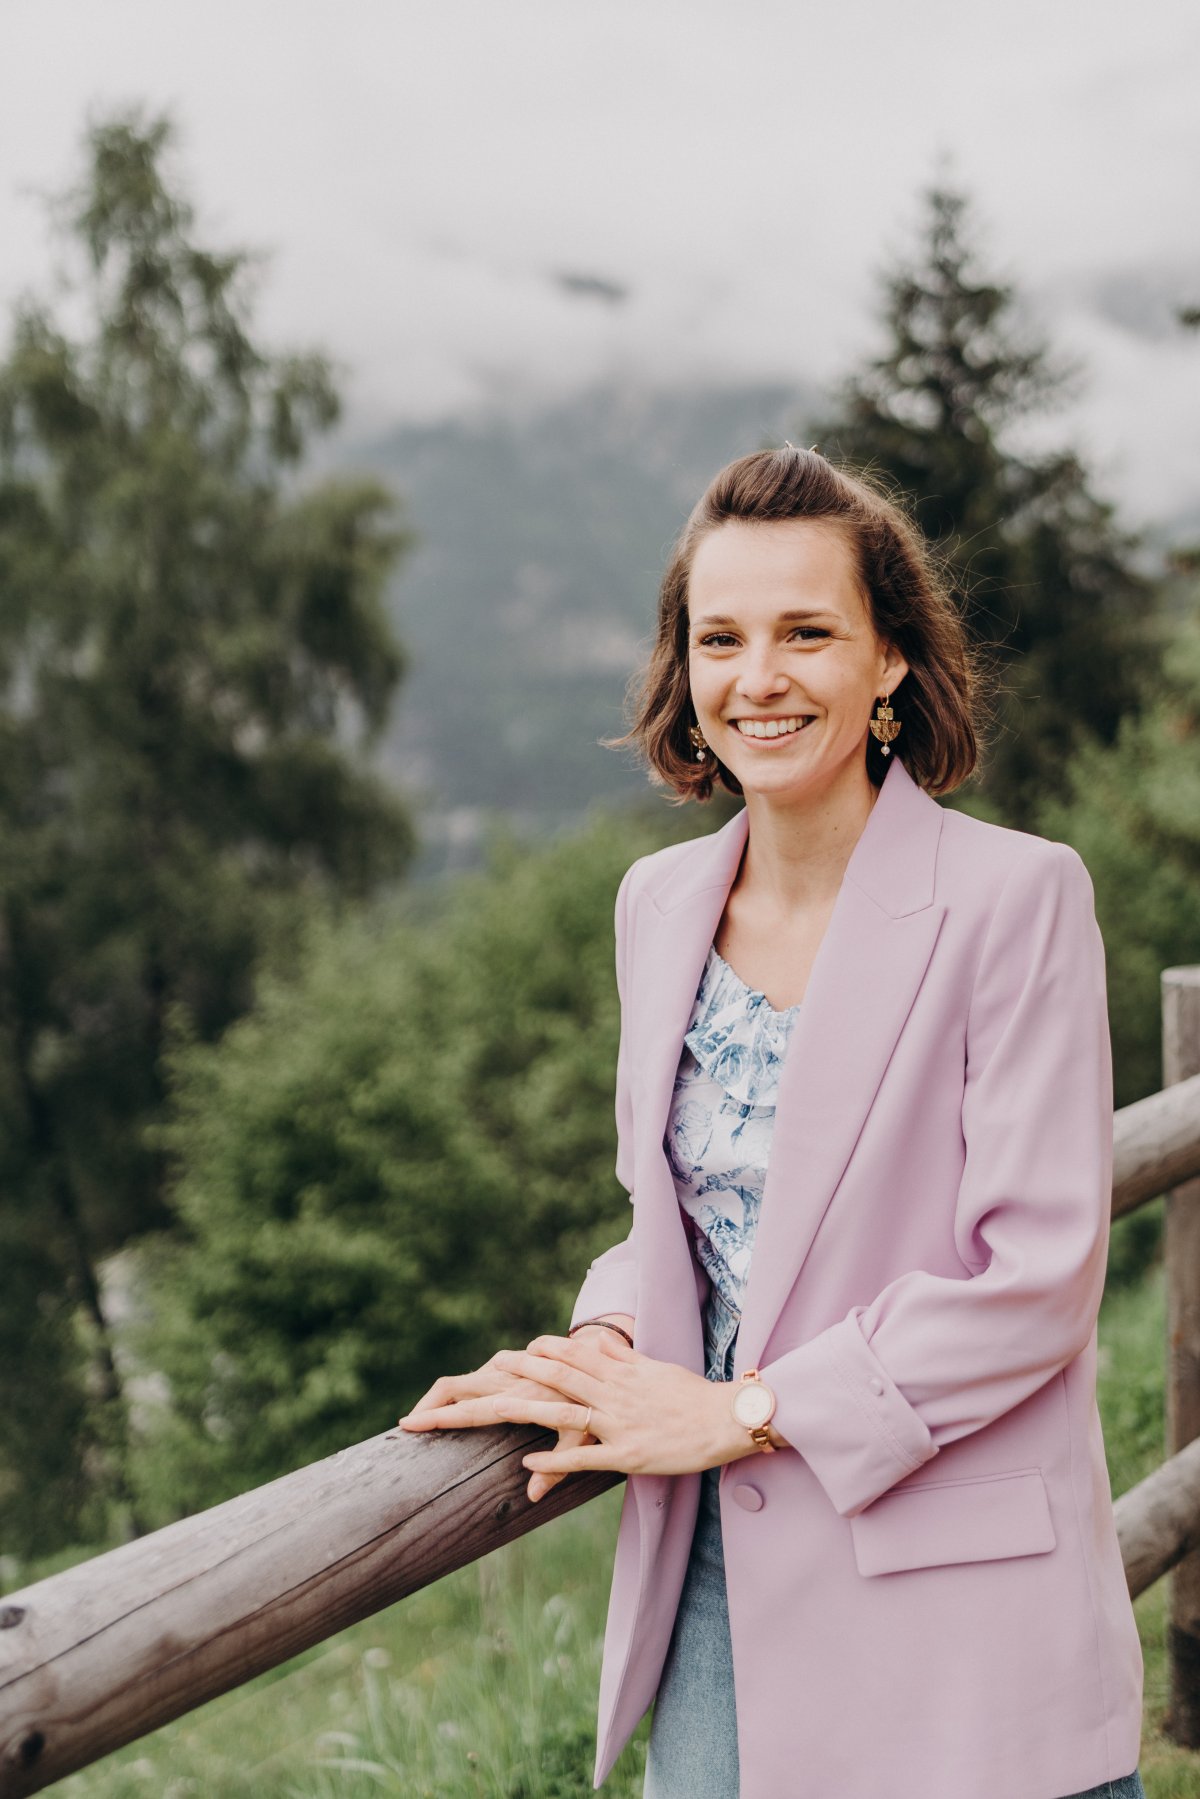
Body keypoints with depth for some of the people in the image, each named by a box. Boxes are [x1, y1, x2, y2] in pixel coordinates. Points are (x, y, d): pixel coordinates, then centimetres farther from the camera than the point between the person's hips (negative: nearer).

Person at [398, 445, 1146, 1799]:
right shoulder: (659, 902, 6)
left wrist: (736, 1413, -13)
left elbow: (1036, 1277, -14)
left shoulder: (1015, 896, -12)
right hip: (710, 1573, 5)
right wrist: (613, 1340, -4)